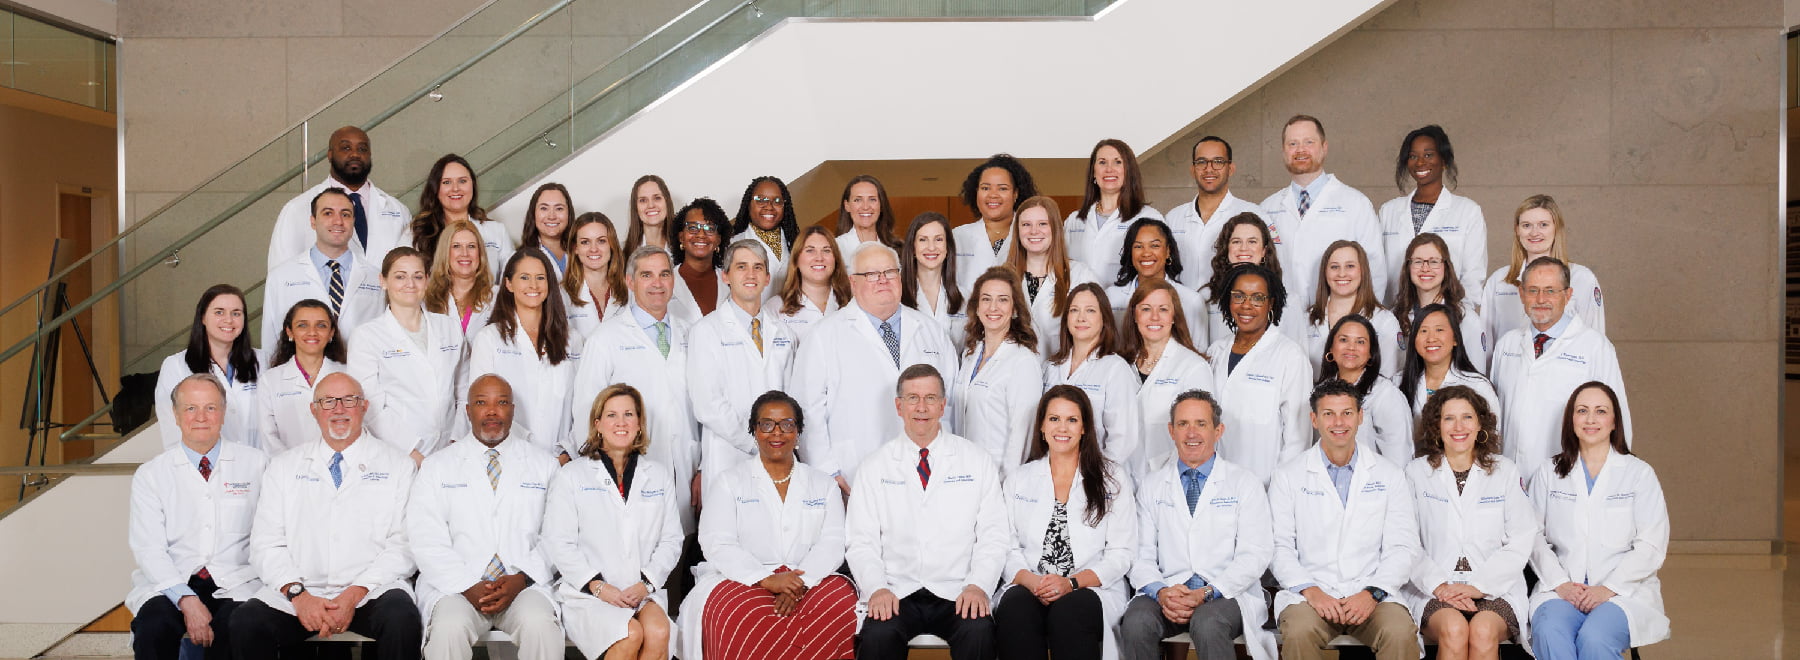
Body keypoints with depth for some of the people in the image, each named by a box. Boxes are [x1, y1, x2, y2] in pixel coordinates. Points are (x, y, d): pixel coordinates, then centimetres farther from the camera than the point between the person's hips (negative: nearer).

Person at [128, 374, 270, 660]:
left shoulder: (256, 463, 8)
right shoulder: (150, 474, 9)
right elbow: (148, 549, -1)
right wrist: (187, 600, -16)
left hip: (235, 585, -1)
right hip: (170, 583, 1)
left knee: (236, 626, -31)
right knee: (153, 627, -30)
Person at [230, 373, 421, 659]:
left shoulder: (397, 465, 9)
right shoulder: (283, 467, 16)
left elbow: (403, 546, 0)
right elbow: (266, 544, 7)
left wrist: (355, 594, -13)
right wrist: (297, 594, -11)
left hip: (372, 591, -2)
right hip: (298, 591, 2)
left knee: (401, 619, -34)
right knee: (246, 622, -27)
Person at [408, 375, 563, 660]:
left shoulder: (545, 465, 13)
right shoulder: (437, 467, 12)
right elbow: (425, 539, 1)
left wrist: (521, 579, -11)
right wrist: (468, 587, -12)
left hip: (524, 586, 0)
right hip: (455, 585, 0)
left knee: (540, 625, -31)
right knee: (449, 628, -33)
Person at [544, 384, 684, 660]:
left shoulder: (659, 476, 19)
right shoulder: (571, 476, 10)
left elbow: (671, 540, 13)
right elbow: (558, 543, 2)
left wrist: (646, 583, -5)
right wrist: (598, 586, -10)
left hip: (645, 592, 2)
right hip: (587, 594, -2)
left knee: (658, 633, -32)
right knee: (630, 635, -32)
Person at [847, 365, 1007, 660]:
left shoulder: (977, 461, 9)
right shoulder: (874, 466, 10)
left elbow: (993, 536, 5)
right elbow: (861, 542, 5)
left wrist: (978, 586, -12)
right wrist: (876, 589, -13)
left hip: (957, 593, 0)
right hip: (897, 593, 0)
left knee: (979, 632, -32)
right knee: (877, 635, -32)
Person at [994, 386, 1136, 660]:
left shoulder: (1113, 478, 10)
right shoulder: (1018, 481, 17)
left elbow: (1122, 553, 3)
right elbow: (1008, 548, 10)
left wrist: (1072, 583, -12)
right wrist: (1029, 580, -12)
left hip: (1092, 589, -1)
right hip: (1029, 587, 2)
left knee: (1070, 610, -36)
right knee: (1016, 607, -33)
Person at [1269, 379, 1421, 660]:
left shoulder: (1389, 475, 14)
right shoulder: (1289, 476, 10)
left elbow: (1403, 548, 7)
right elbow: (1280, 547, 4)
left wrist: (1372, 593, -9)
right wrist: (1310, 591, -13)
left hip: (1372, 592, 1)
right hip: (1309, 592, 0)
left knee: (1401, 634, -31)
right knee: (1300, 633, -33)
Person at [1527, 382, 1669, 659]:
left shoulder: (1639, 473, 7)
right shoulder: (1549, 473, 14)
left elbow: (1652, 546, -1)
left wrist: (1609, 588, -11)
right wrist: (1560, 583, -9)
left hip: (1624, 591, -1)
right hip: (1562, 589, 1)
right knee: (1549, 633, -32)